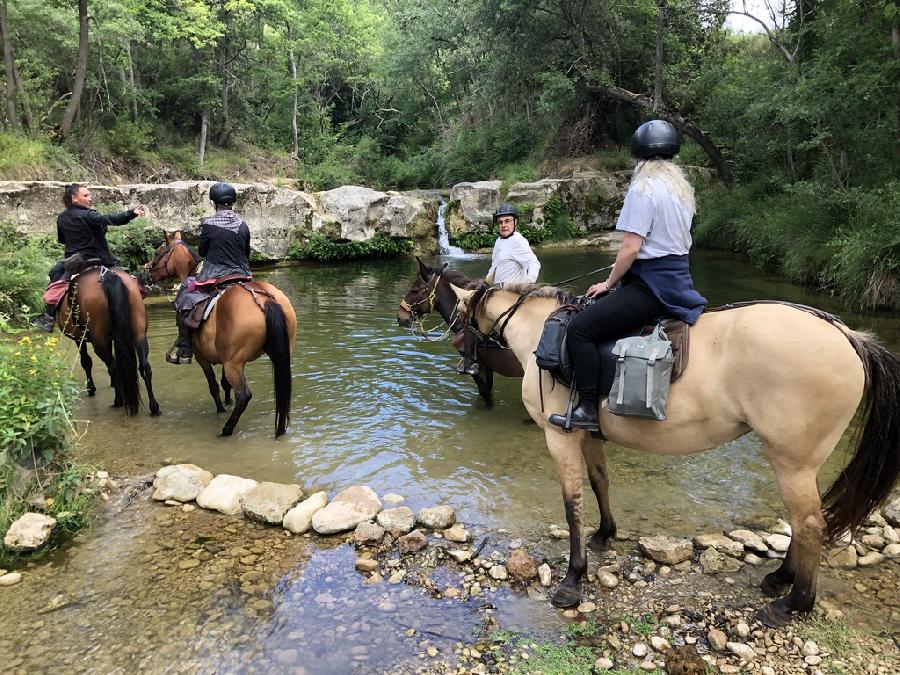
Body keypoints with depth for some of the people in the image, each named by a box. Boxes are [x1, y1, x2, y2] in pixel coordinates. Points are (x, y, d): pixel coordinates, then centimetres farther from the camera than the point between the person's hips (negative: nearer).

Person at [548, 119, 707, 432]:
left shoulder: (643, 189, -15)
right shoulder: (681, 187, 13)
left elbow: (631, 247, -19)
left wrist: (609, 283, -5)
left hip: (651, 285, -10)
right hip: (677, 276, 10)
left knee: (579, 328, -16)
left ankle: (588, 410, -17)